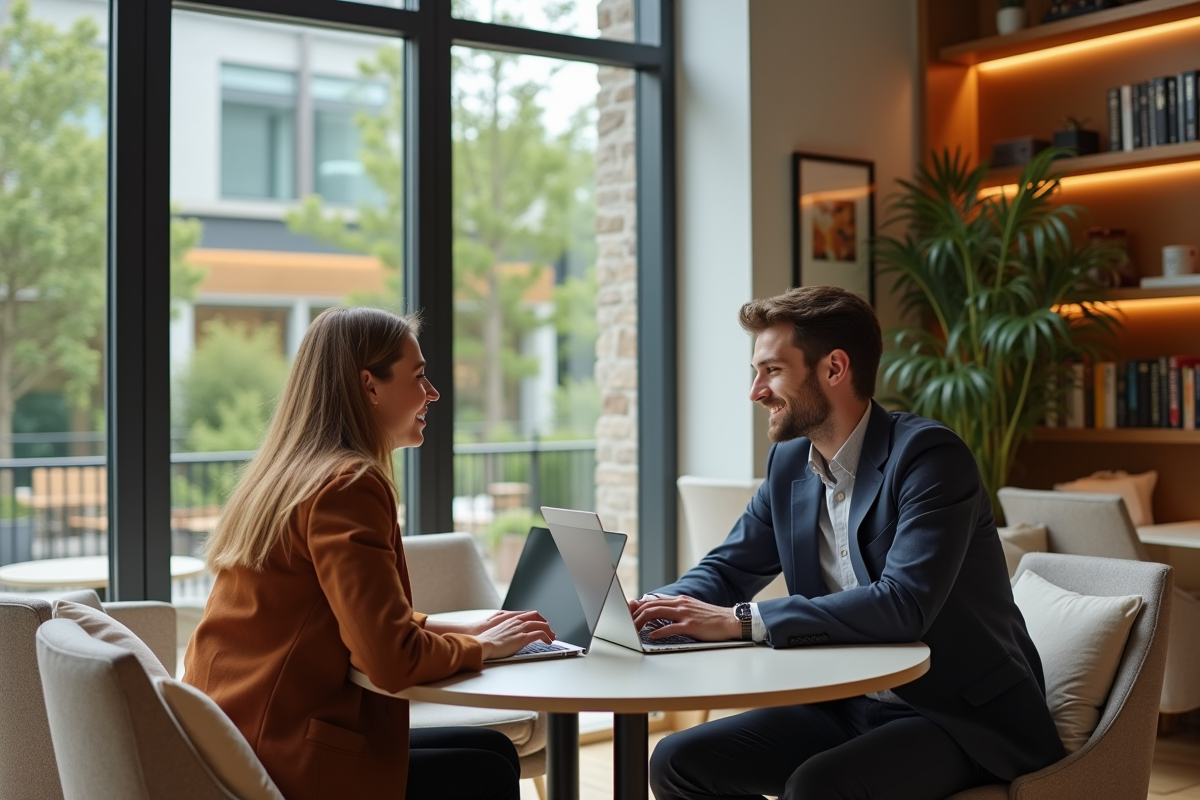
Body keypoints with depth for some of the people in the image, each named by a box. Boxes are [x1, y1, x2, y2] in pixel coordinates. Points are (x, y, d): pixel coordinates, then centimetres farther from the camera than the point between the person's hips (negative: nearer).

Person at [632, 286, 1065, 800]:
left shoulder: (929, 454, -18)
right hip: (848, 708, 7)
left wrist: (742, 621, -31)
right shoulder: (790, 462, 5)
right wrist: (655, 608, -10)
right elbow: (727, 569, 12)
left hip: (963, 719, -7)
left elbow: (904, 604, -30)